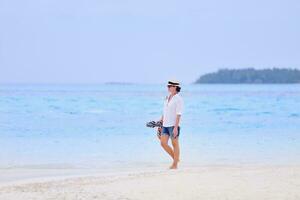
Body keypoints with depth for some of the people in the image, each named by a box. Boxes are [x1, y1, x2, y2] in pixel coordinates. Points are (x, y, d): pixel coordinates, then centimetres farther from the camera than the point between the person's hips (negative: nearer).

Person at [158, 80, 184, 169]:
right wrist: (160, 124, 17)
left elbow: (178, 114, -14)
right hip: (165, 125, 8)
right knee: (163, 143, 3)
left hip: (174, 125, -8)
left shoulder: (178, 99, -9)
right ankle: (175, 158, 20)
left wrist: (176, 127, -20)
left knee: (175, 144, -1)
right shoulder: (167, 98, 14)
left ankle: (175, 164, 6)